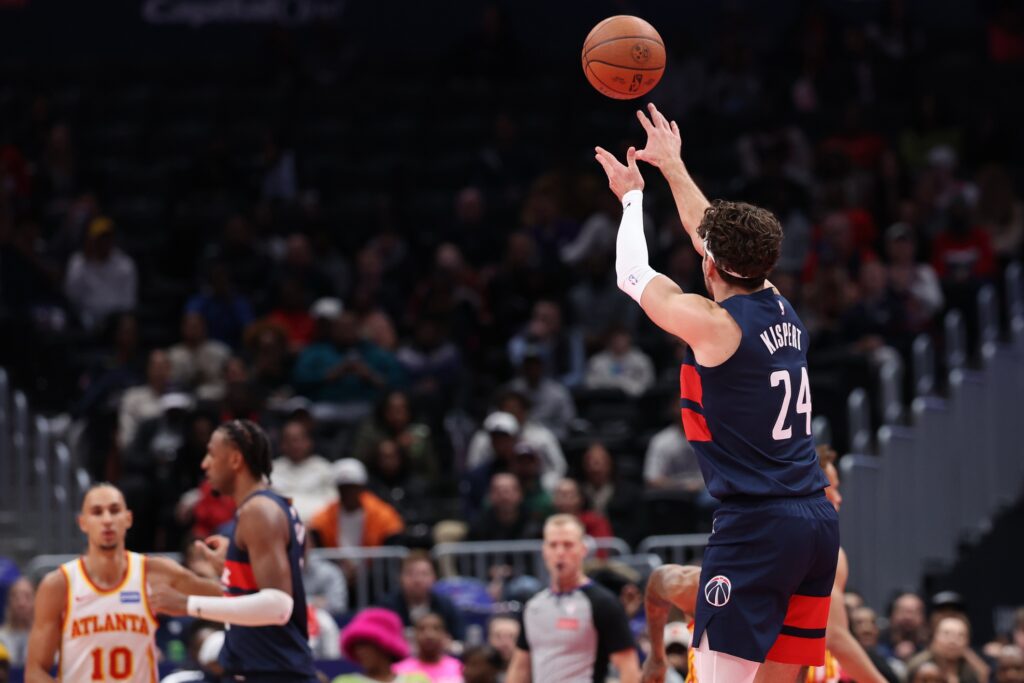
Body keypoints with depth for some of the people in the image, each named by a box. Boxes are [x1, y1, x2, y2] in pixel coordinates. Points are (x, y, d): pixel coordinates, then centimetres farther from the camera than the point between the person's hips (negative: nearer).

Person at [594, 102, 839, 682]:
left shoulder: (714, 324, -9)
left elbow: (632, 277, 8)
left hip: (756, 525, -8)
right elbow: (713, 232, 27)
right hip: (818, 521, 8)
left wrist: (632, 196, 23)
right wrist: (673, 167, 39)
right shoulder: (783, 311, 11)